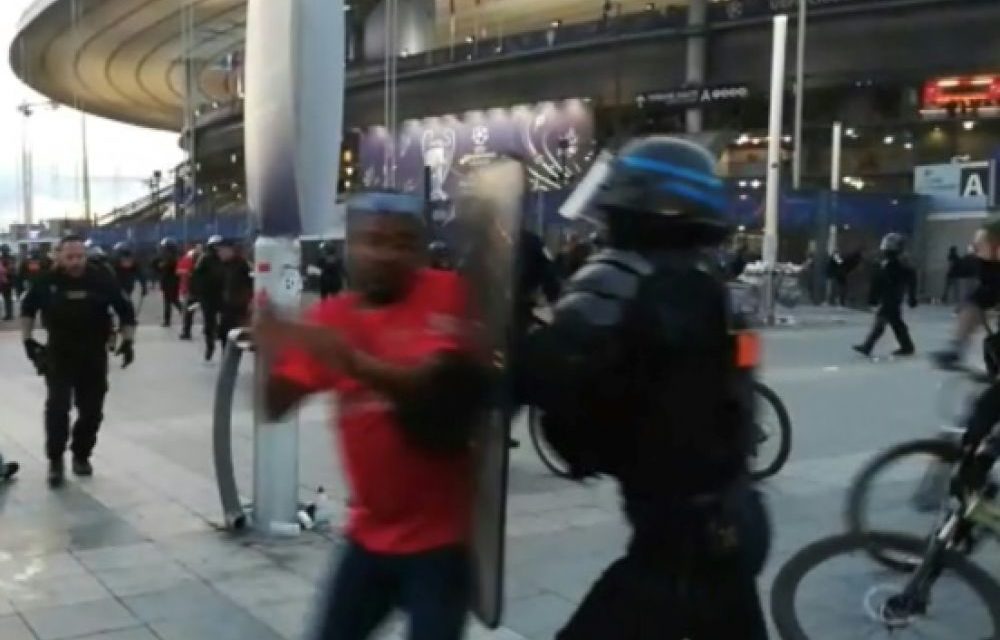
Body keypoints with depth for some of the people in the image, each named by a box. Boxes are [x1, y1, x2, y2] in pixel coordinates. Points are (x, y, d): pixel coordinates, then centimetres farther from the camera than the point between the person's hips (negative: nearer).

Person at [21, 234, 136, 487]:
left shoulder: (101, 279, -10)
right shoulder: (47, 281, -8)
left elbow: (125, 309, 0)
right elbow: (28, 308, 9)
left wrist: (128, 341, -7)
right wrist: (28, 339, 2)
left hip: (94, 355, 1)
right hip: (59, 354, -1)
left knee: (91, 410, 7)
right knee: (57, 407, -9)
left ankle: (81, 455, 26)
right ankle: (55, 460, 4)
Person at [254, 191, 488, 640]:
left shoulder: (444, 293, -11)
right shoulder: (330, 316, 2)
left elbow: (434, 383, -24)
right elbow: (277, 406, 1)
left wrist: (355, 362, -37)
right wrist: (274, 357, -19)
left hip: (436, 534, -5)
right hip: (370, 531, 5)